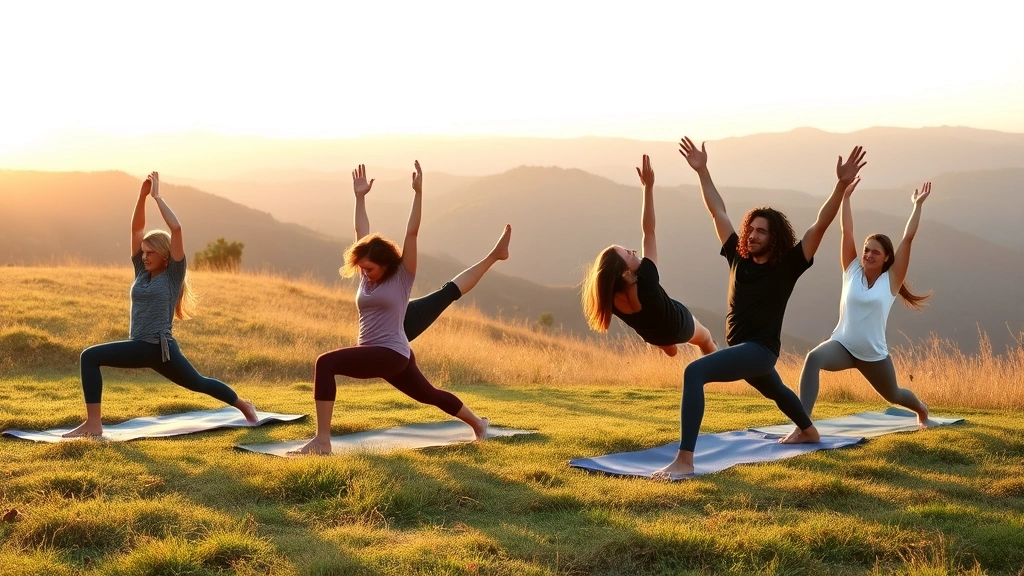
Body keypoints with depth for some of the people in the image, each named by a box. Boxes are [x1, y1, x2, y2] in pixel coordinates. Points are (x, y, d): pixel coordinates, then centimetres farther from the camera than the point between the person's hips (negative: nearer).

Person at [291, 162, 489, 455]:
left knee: (326, 363, -27)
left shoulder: (402, 277, -8)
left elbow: (412, 233, -15)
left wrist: (418, 193, -16)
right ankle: (477, 423, 45)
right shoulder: (368, 275, 10)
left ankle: (322, 440, -31)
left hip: (392, 354, -9)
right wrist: (360, 197, 15)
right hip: (375, 354, 9)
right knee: (429, 395, 25)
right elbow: (361, 234, 15)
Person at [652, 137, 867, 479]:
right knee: (775, 391, 37)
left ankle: (684, 461, -39)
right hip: (739, 349, 8)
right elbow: (718, 212, 7)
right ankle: (808, 431, 70)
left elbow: (820, 225, -20)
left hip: (760, 350, -8)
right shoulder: (738, 257, 1)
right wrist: (702, 171, 5)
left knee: (695, 372, -32)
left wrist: (842, 185, -29)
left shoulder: (787, 265, -12)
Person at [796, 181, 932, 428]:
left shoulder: (891, 279, -6)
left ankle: (922, 409, 63)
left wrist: (917, 206, -10)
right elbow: (846, 232, -5)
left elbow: (908, 239, -10)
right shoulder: (852, 270, -2)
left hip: (873, 355, 0)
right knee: (813, 359, -34)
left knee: (893, 395, 24)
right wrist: (845, 197, -8)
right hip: (842, 346, 0)